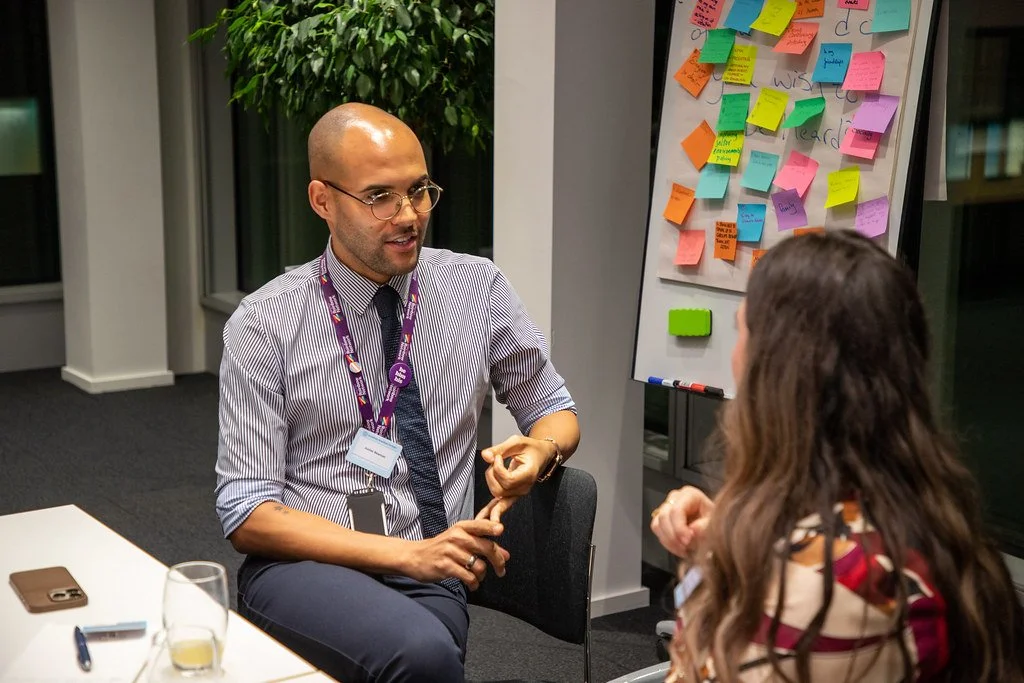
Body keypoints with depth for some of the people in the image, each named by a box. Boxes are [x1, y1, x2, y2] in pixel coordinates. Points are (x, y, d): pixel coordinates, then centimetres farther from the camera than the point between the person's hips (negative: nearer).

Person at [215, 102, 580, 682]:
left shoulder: (478, 287, 6)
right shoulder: (264, 324, -2)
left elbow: (556, 412, 18)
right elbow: (248, 513, -5)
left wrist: (540, 452, -7)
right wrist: (410, 553, -16)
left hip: (429, 579, 2)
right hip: (302, 565, -2)